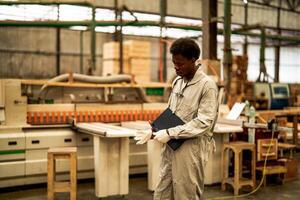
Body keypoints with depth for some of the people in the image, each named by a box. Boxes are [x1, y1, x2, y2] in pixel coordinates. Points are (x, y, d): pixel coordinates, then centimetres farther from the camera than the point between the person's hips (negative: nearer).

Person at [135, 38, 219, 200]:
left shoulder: (207, 86, -12)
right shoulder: (177, 81, 11)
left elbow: (204, 123, -18)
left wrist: (170, 133, -19)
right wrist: (153, 131, 4)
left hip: (191, 149, -7)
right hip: (170, 147, 7)